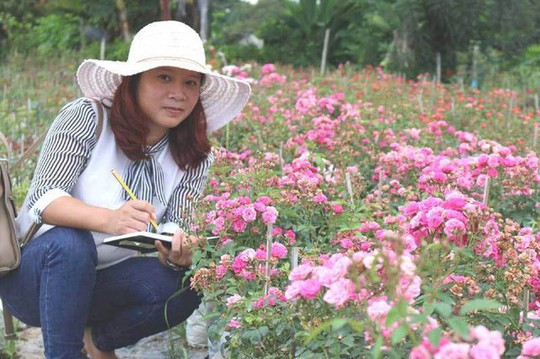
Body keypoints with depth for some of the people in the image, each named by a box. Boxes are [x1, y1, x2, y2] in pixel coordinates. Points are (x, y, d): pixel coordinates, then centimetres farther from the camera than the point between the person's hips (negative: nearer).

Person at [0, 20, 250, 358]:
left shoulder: (195, 158, -2)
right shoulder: (86, 117, -15)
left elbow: (175, 230, -8)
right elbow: (42, 197, -24)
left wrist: (178, 253, -34)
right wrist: (109, 219, -44)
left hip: (103, 284, 4)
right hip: (32, 275, -4)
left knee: (184, 287, -23)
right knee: (70, 243, -35)